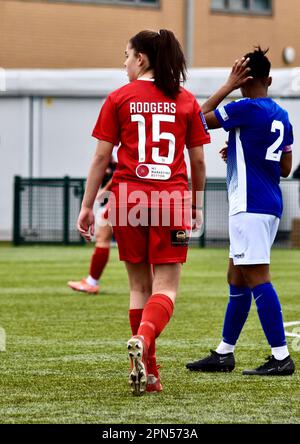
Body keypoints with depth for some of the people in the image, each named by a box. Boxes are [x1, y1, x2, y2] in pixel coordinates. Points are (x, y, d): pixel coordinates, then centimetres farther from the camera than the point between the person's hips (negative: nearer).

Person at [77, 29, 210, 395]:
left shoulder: (119, 98, 2)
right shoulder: (186, 101, 6)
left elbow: (101, 157, 0)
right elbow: (198, 160, 8)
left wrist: (87, 206, 6)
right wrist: (197, 206, 21)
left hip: (128, 198, 0)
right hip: (172, 197, 0)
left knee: (139, 286, 11)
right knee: (165, 288, -1)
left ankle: (148, 373, 11)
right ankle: (143, 340, -31)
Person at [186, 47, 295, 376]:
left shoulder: (245, 109, -12)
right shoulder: (281, 116, 13)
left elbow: (200, 118, -3)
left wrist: (229, 85, -1)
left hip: (250, 206, -9)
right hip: (270, 205, 9)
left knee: (257, 278, -10)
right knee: (237, 278, 15)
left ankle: (281, 357, -13)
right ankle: (224, 354, 21)